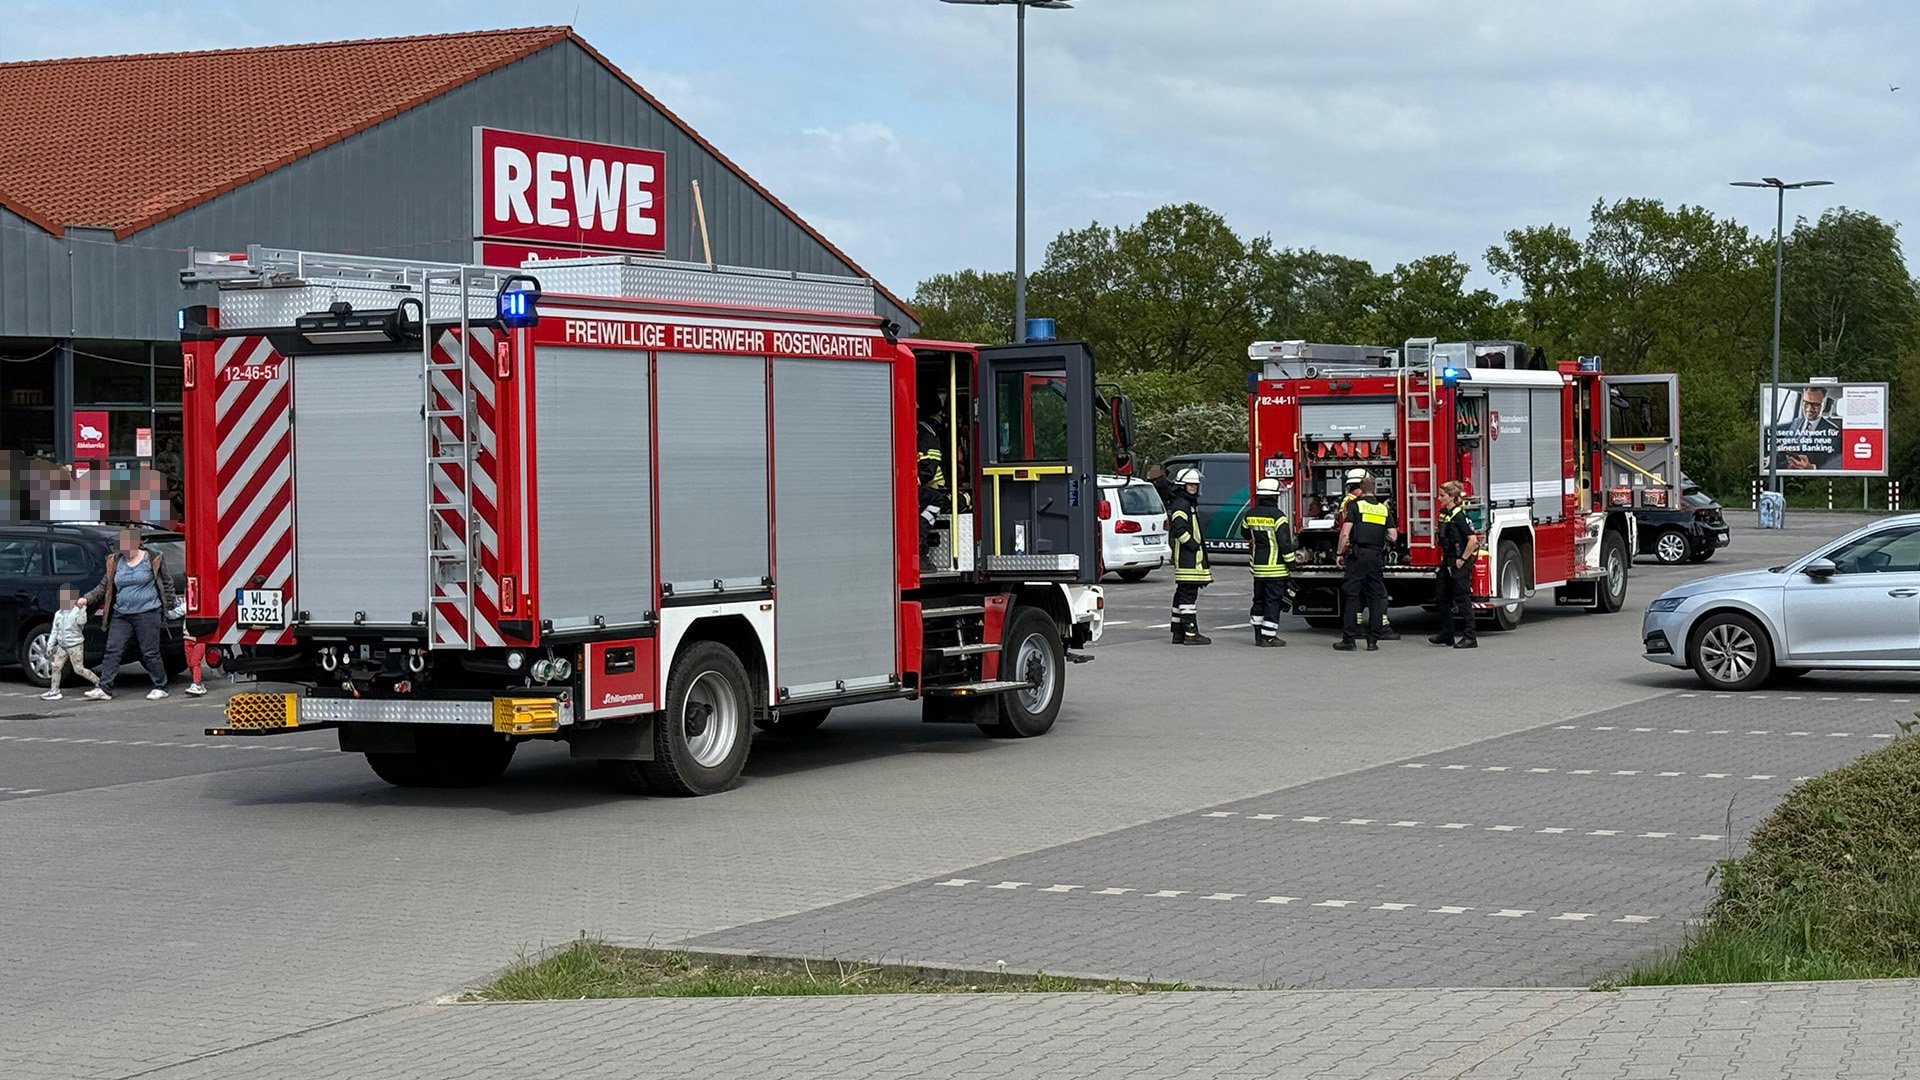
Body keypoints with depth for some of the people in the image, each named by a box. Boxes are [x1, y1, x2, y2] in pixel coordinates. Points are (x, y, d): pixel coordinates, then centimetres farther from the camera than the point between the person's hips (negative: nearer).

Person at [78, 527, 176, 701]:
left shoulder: (153, 560, -3)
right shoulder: (115, 562, 8)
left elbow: (167, 584, 5)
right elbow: (104, 586, 12)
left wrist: (168, 607, 2)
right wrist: (87, 599, 0)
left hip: (147, 614, -4)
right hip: (121, 614, 4)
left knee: (150, 653, 0)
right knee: (112, 651, -2)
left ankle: (160, 687, 13)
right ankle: (104, 688, -1)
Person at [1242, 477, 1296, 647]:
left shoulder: (1251, 514, 4)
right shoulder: (1277, 515, -16)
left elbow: (1245, 533, 22)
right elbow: (1285, 541, -17)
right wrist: (1291, 561, -9)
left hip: (1257, 565, 6)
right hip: (1275, 566, -6)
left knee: (1259, 600, 15)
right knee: (1273, 601, -2)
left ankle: (1259, 634, 19)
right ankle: (1269, 637, -3)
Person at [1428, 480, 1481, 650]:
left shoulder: (1460, 515, -17)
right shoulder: (1444, 514, 10)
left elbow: (1473, 539, -22)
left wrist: (1463, 559, -17)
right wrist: (1444, 558, 17)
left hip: (1460, 563, -9)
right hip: (1448, 562, 9)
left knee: (1462, 599, -6)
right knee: (1442, 596, 12)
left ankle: (1470, 637, -1)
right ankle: (1447, 634, 21)